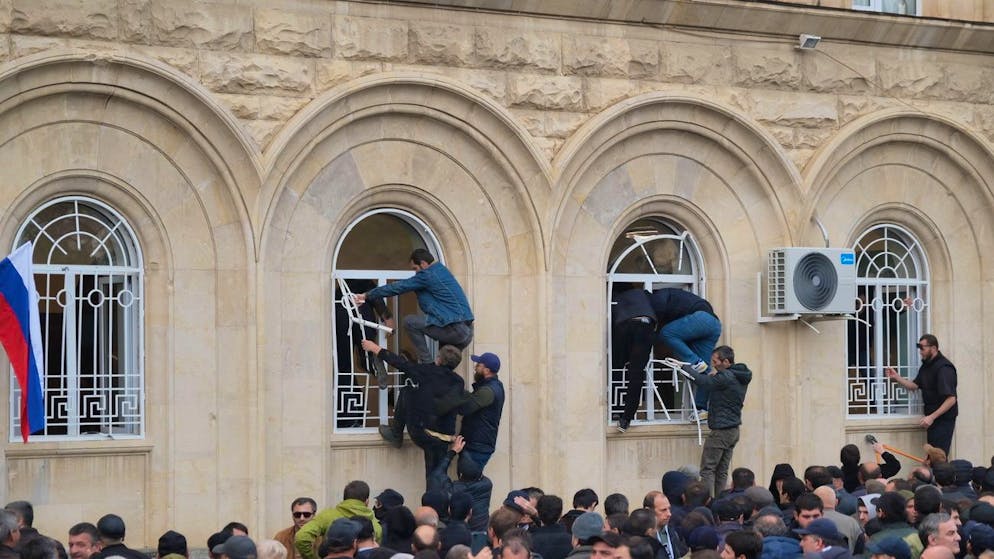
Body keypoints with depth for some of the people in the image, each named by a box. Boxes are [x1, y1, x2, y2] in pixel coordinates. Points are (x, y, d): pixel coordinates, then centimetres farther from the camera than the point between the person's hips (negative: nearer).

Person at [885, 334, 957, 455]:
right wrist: (896, 377, 1)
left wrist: (932, 417, -27)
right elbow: (915, 385, 15)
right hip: (932, 418, 9)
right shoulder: (926, 365, 11)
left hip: (944, 419, -9)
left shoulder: (944, 368, -19)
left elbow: (951, 399, -23)